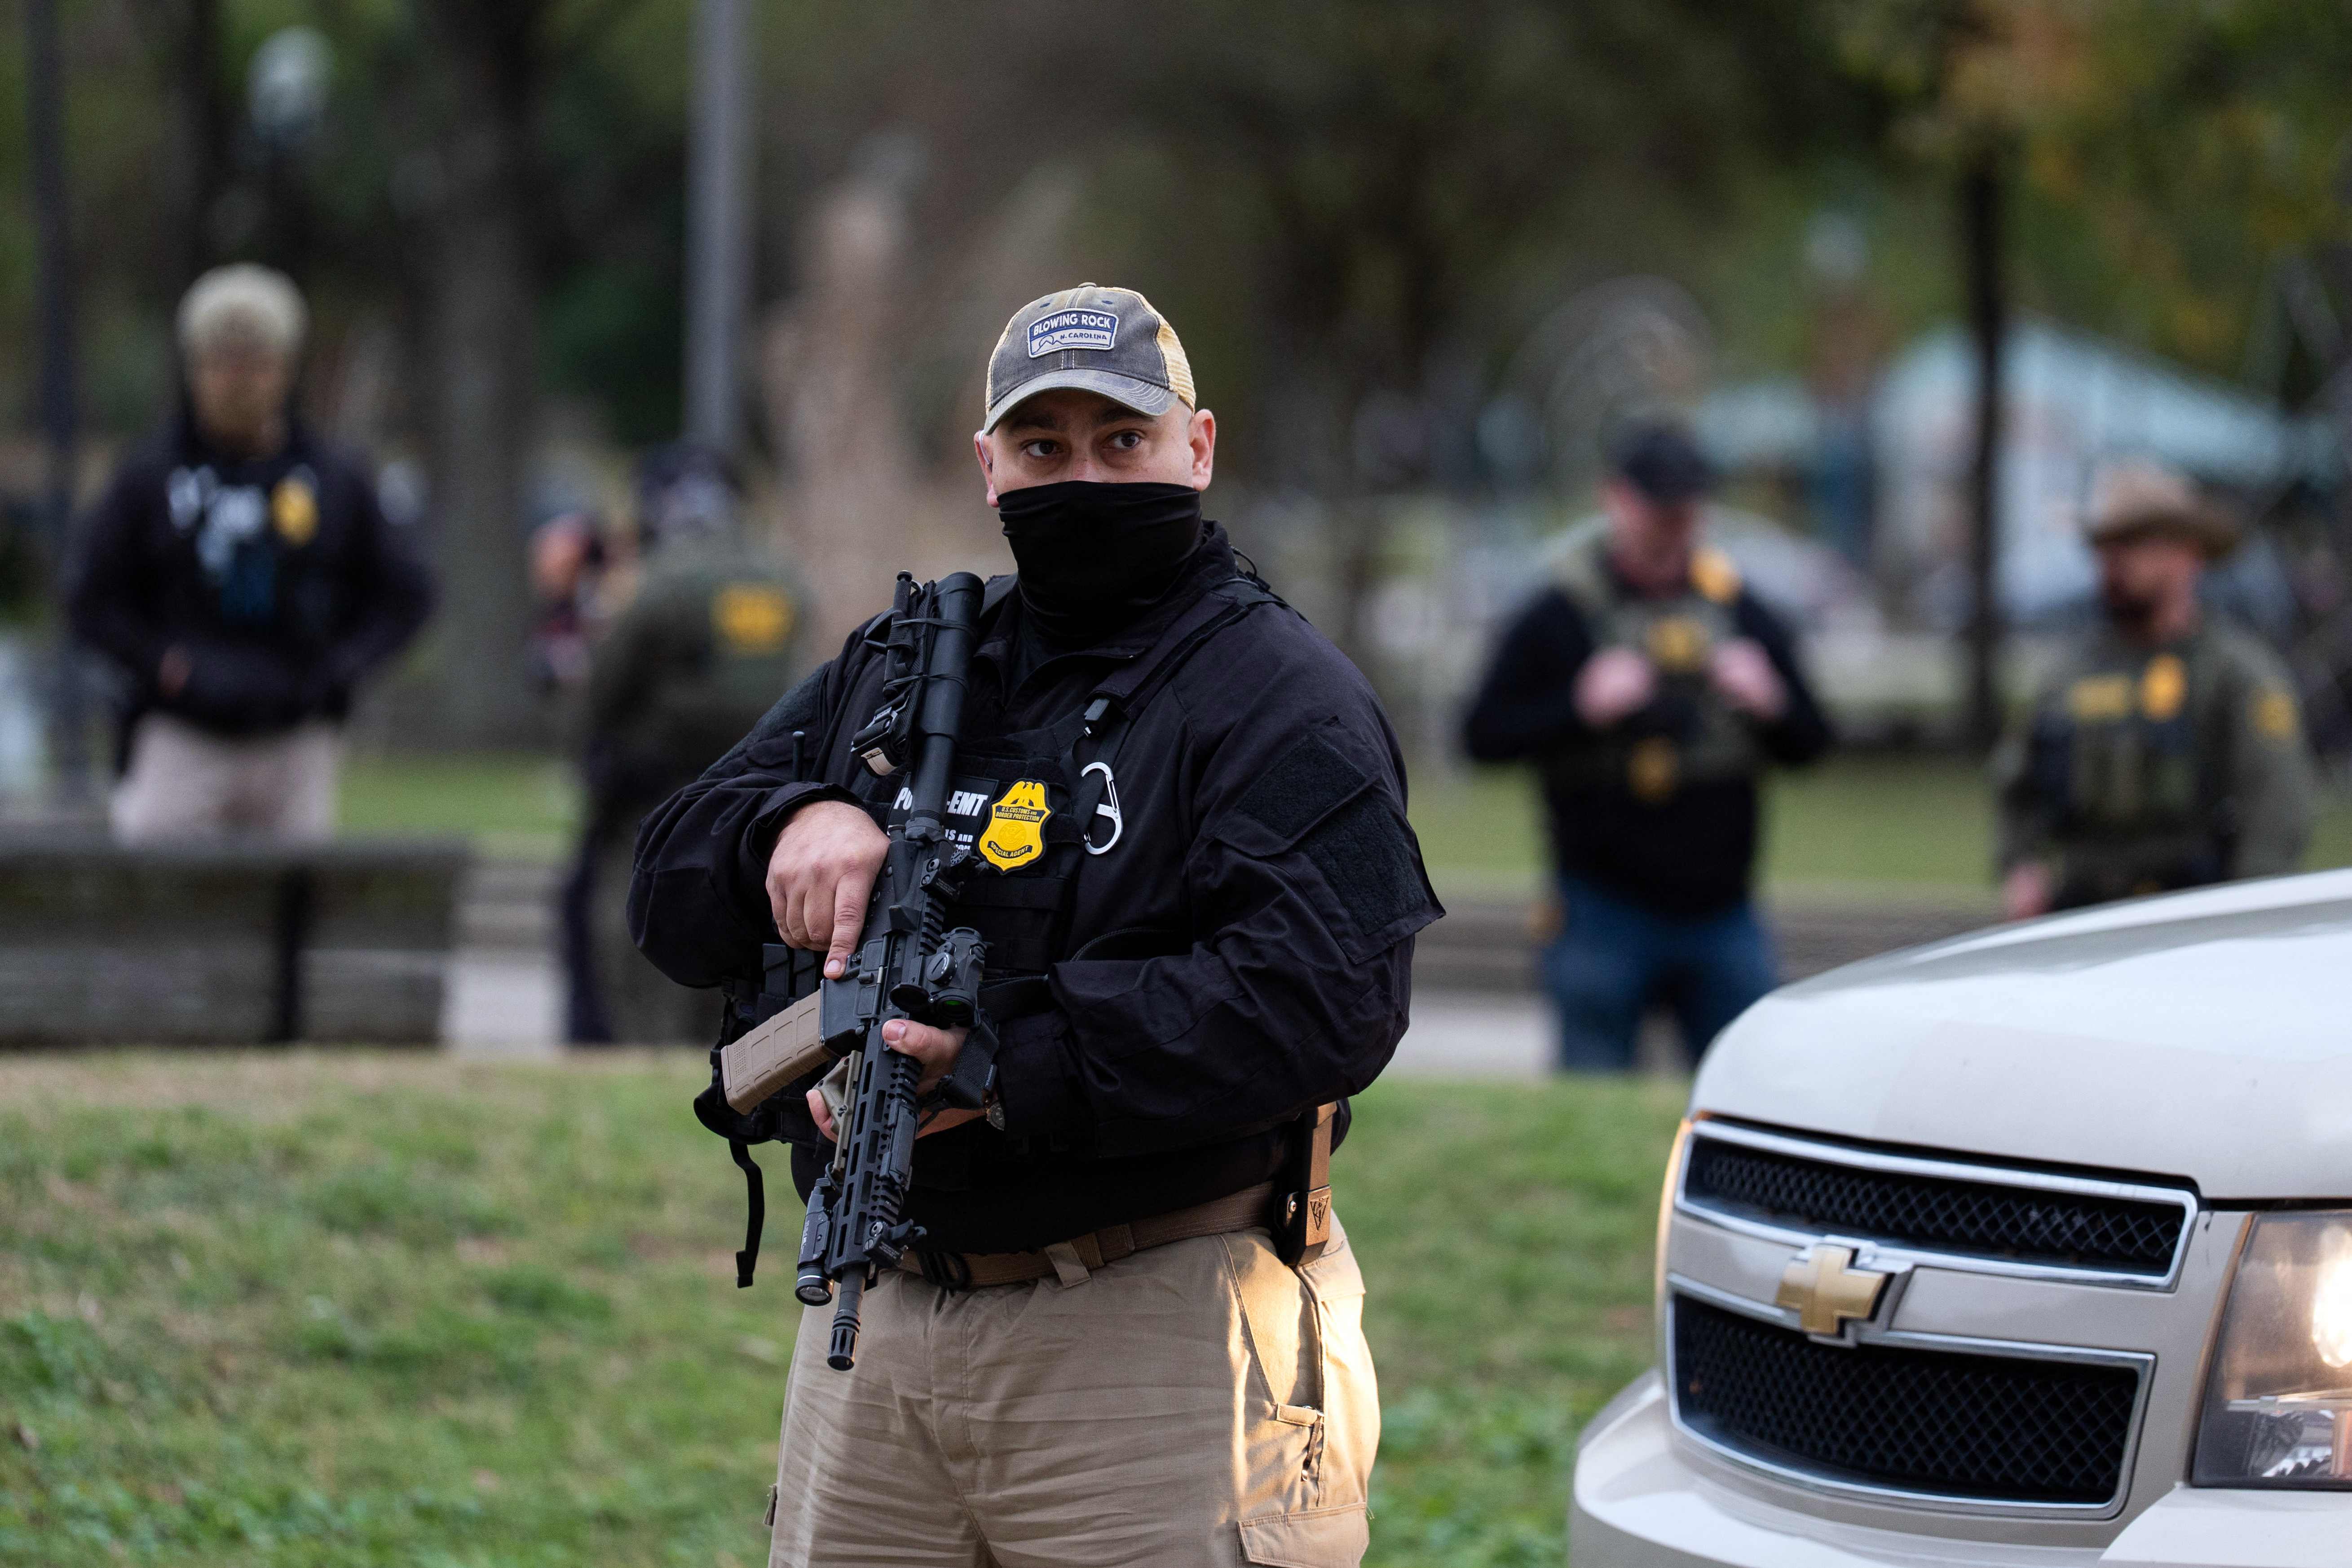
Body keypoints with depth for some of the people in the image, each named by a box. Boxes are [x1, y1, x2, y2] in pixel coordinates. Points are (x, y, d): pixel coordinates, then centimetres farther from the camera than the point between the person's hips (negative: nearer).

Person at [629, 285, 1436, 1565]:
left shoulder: (1278, 699, -5)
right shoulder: (889, 673, 16)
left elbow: (1324, 1001, -20)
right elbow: (669, 899, 12)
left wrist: (1008, 1070, -26)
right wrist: (787, 824, -12)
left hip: (1151, 1344, -6)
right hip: (874, 1329, 6)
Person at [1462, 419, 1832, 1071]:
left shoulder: (1741, 611, 11)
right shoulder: (1558, 617, 0)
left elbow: (1810, 742, 14)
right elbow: (1485, 735, -5)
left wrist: (1770, 705, -8)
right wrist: (1582, 707, -18)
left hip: (1722, 916, 3)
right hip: (1606, 914, -3)